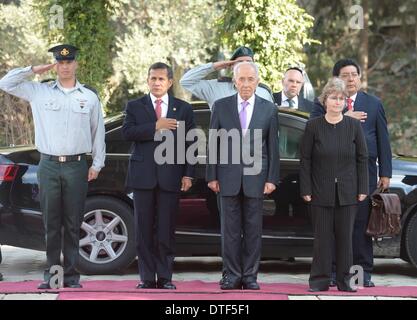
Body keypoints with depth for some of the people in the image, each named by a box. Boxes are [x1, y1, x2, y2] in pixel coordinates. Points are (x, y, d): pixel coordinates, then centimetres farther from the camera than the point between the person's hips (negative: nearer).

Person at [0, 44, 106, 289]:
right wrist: (33, 71, 3)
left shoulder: (89, 97, 9)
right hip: (49, 165, 0)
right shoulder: (40, 92, 8)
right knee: (51, 224, 2)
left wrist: (97, 164, 8)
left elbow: (98, 132, 12)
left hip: (76, 166, 0)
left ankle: (71, 274, 8)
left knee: (73, 225, 3)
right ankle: (52, 273, 8)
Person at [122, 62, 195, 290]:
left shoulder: (183, 109, 10)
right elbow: (127, 132, -8)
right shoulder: (135, 106, 9)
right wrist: (155, 127, -15)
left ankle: (165, 277, 7)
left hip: (170, 177, 0)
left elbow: (190, 144, 7)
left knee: (166, 230, 1)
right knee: (144, 229, 2)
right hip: (143, 175, 0)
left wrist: (188, 175, -1)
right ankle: (147, 277, 7)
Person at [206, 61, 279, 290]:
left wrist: (272, 178, -1)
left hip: (256, 177, 0)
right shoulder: (221, 106, 5)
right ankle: (233, 275, 9)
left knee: (253, 229, 3)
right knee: (231, 229, 3)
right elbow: (213, 143, 5)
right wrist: (212, 176, 0)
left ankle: (250, 275, 9)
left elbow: (273, 147, 5)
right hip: (229, 177, 0)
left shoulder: (269, 109, 5)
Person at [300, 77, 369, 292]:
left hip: (347, 192, 1)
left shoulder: (354, 126, 3)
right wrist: (305, 189, -4)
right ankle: (320, 280, 7)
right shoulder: (313, 126, -1)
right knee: (322, 237, 1)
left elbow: (362, 158, 5)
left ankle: (344, 280, 12)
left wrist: (362, 189, 0)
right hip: (321, 192, -1)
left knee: (345, 236, 4)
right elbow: (305, 160, 1)